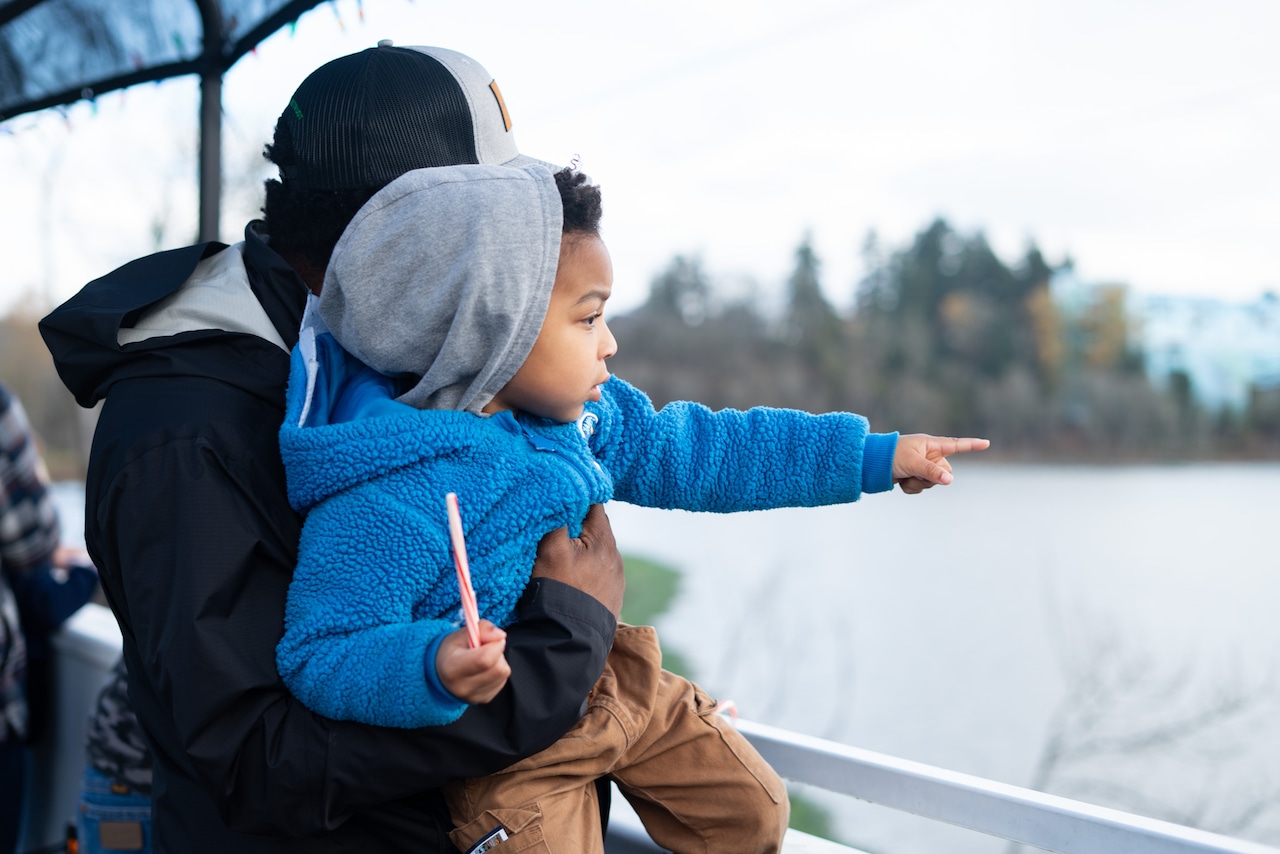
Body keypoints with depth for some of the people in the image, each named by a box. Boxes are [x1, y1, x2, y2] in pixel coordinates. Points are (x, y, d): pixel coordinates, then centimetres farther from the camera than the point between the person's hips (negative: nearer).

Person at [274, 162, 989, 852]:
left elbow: (691, 453, 3)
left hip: (612, 679, 7)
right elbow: (322, 657, -28)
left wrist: (872, 458, 5)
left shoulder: (572, 412, -5)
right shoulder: (385, 501, -31)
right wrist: (432, 669, -49)